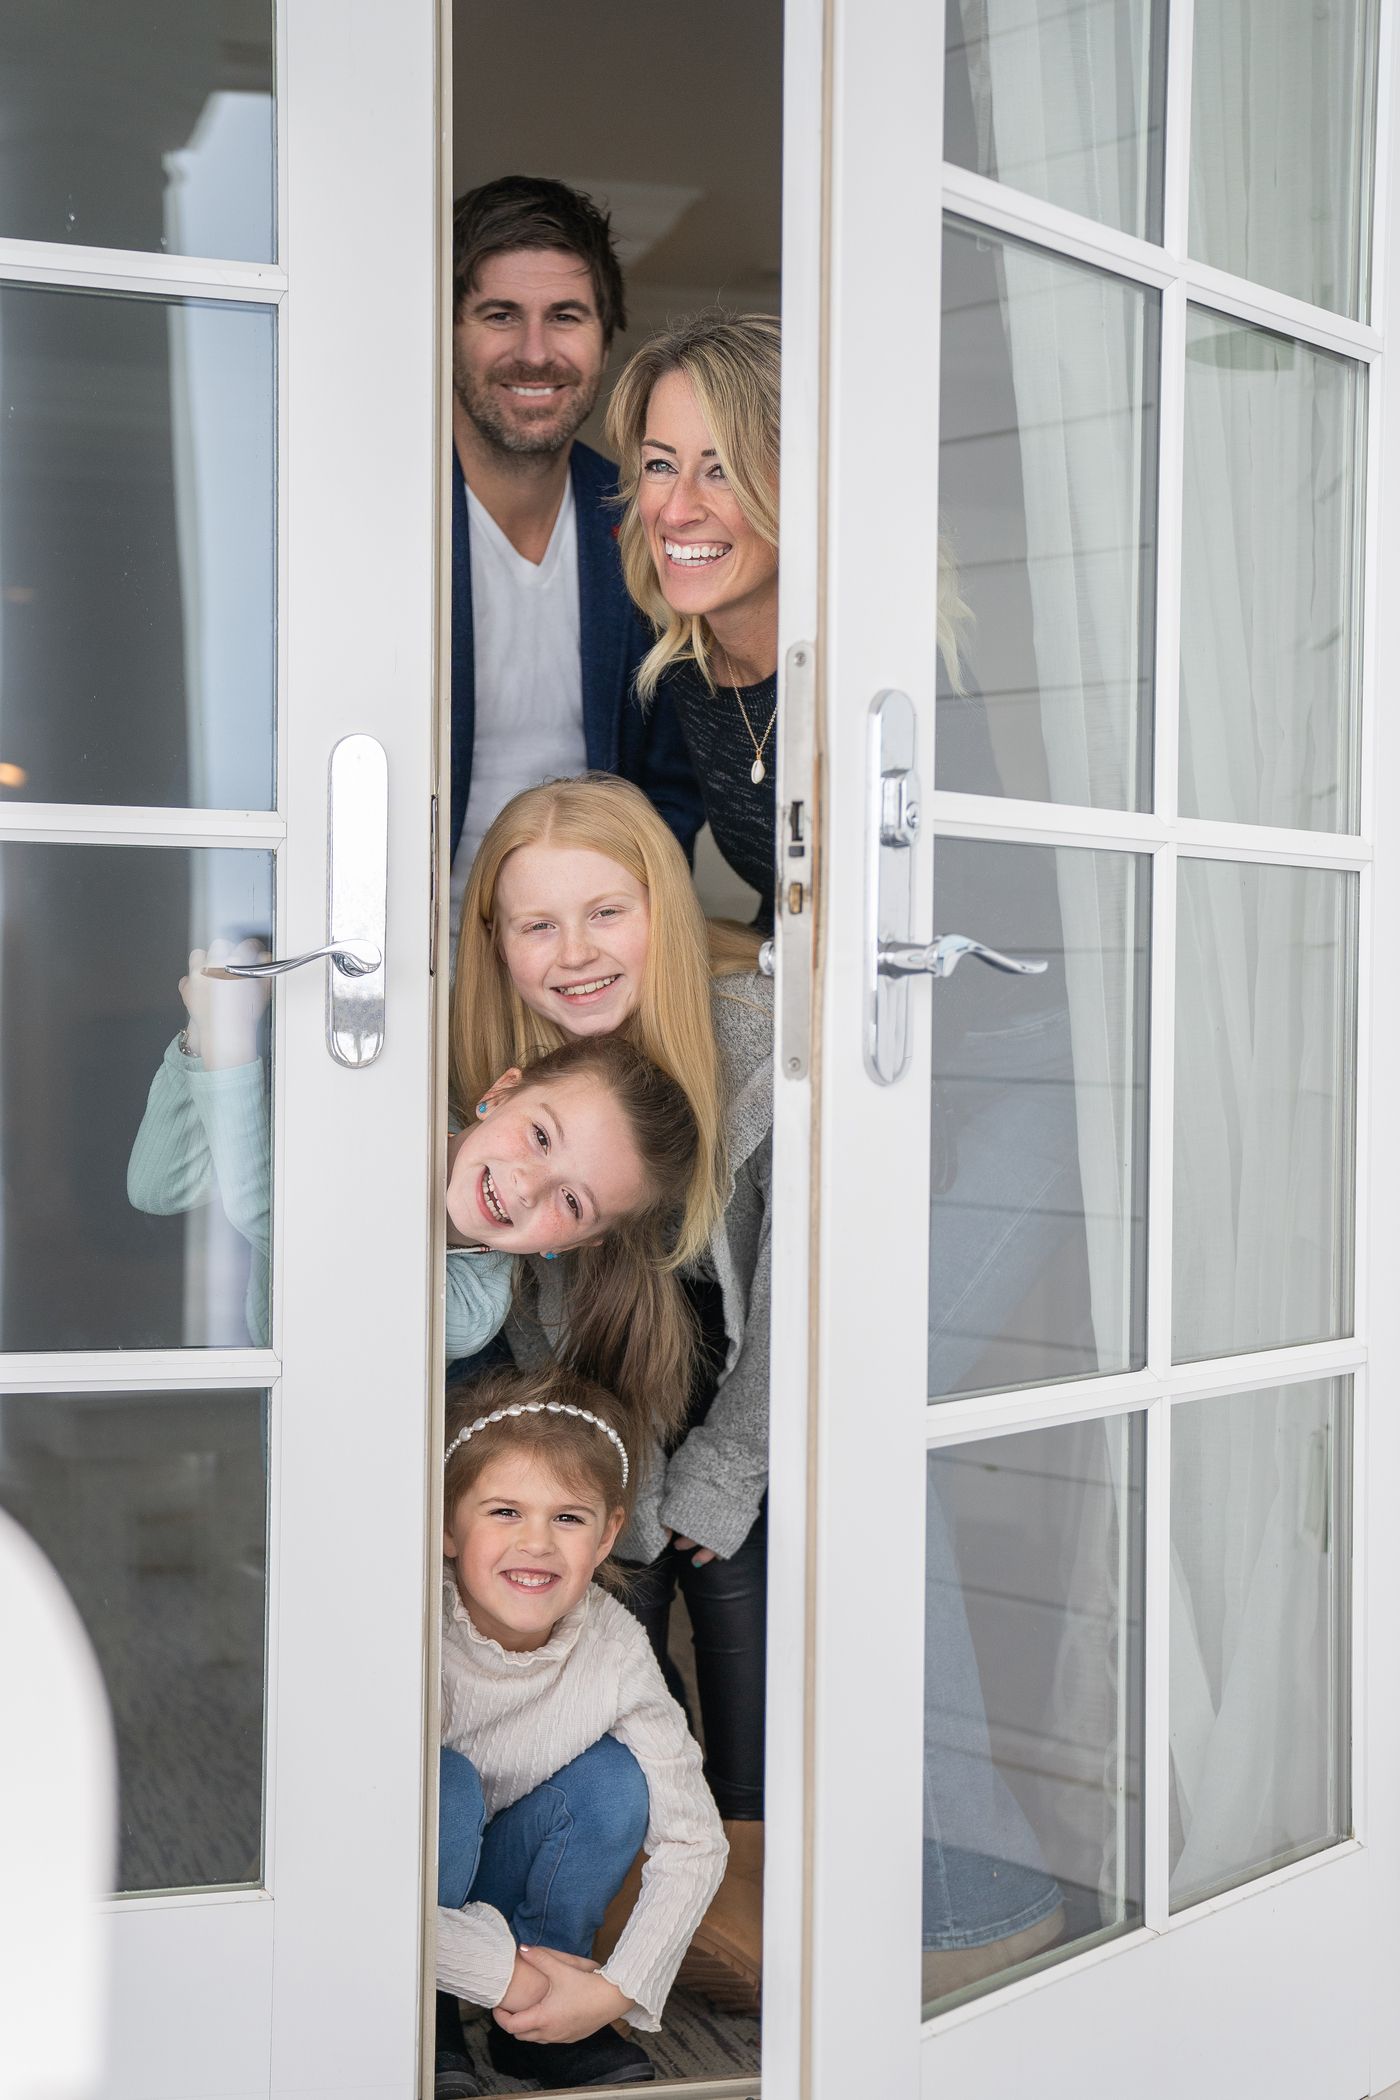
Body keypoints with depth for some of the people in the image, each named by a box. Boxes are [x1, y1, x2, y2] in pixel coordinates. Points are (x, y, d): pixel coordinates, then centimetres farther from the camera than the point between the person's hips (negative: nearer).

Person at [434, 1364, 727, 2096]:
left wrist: (617, 1990, -22)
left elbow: (693, 1841, -11)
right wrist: (497, 1970, -28)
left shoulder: (613, 1649, -18)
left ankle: (534, 2031, -2)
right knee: (443, 1782, -32)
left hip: (492, 1890, 4)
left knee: (614, 1781, -20)